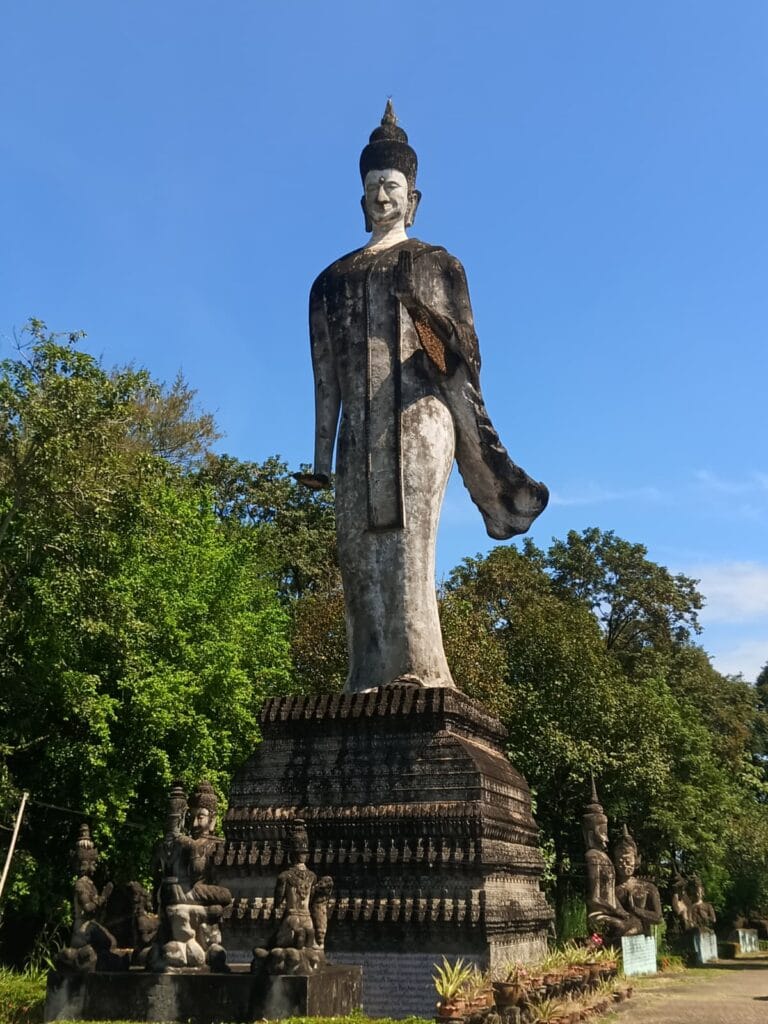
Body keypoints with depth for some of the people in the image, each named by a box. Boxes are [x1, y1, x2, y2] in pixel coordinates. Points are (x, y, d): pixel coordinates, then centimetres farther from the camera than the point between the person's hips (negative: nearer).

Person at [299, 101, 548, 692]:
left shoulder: (437, 264, 16)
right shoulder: (335, 278, 22)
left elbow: (466, 354, 10)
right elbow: (326, 374, 17)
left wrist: (434, 325, -12)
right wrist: (322, 456, 12)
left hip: (420, 414, -3)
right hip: (361, 427, 3)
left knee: (409, 537, -17)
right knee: (361, 545, -6)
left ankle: (416, 673, -16)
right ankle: (374, 680, -5)